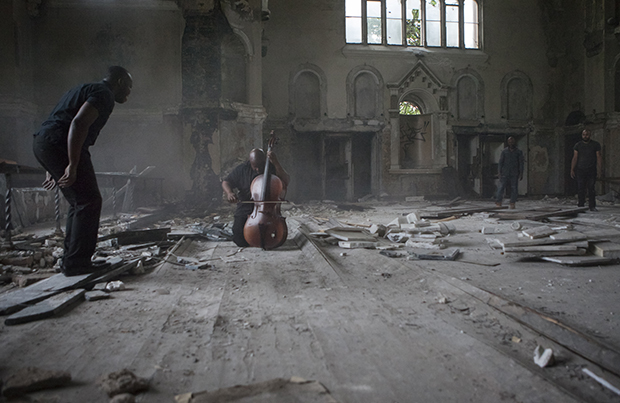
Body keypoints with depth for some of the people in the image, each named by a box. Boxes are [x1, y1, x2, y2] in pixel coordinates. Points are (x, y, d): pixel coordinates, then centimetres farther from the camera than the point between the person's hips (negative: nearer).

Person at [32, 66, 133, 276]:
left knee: (79, 202, 15)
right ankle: (75, 263, -4)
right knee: (89, 201, -6)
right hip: (58, 144, -10)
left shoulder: (85, 89, 28)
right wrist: (72, 165, -24)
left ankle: (71, 260, 19)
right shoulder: (104, 94, -4)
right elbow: (79, 123, -21)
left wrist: (53, 169, 29)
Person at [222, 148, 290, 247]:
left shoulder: (271, 168, -6)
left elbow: (286, 182, -20)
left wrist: (276, 163, -29)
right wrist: (229, 192, -20)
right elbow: (226, 182, 4)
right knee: (240, 240, -12)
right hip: (246, 209, 2)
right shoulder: (242, 168, -2)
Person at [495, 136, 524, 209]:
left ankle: (512, 204, 5)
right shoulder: (504, 151, 8)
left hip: (514, 174, 1)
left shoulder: (519, 152, 7)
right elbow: (500, 162, 7)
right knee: (501, 187, -8)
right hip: (505, 173, 0)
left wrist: (521, 174, -2)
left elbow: (521, 163, 5)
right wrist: (499, 172, -2)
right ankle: (498, 202, -6)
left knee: (514, 189, -1)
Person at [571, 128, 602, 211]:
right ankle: (580, 206, 1)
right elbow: (575, 158, 7)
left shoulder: (596, 145, 5)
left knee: (591, 189, -4)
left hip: (591, 170, -1)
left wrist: (599, 170, -4)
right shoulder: (578, 145, 7)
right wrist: (572, 169, 0)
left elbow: (598, 157, 4)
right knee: (580, 190, -3)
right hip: (580, 170, 1)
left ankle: (592, 206, -1)